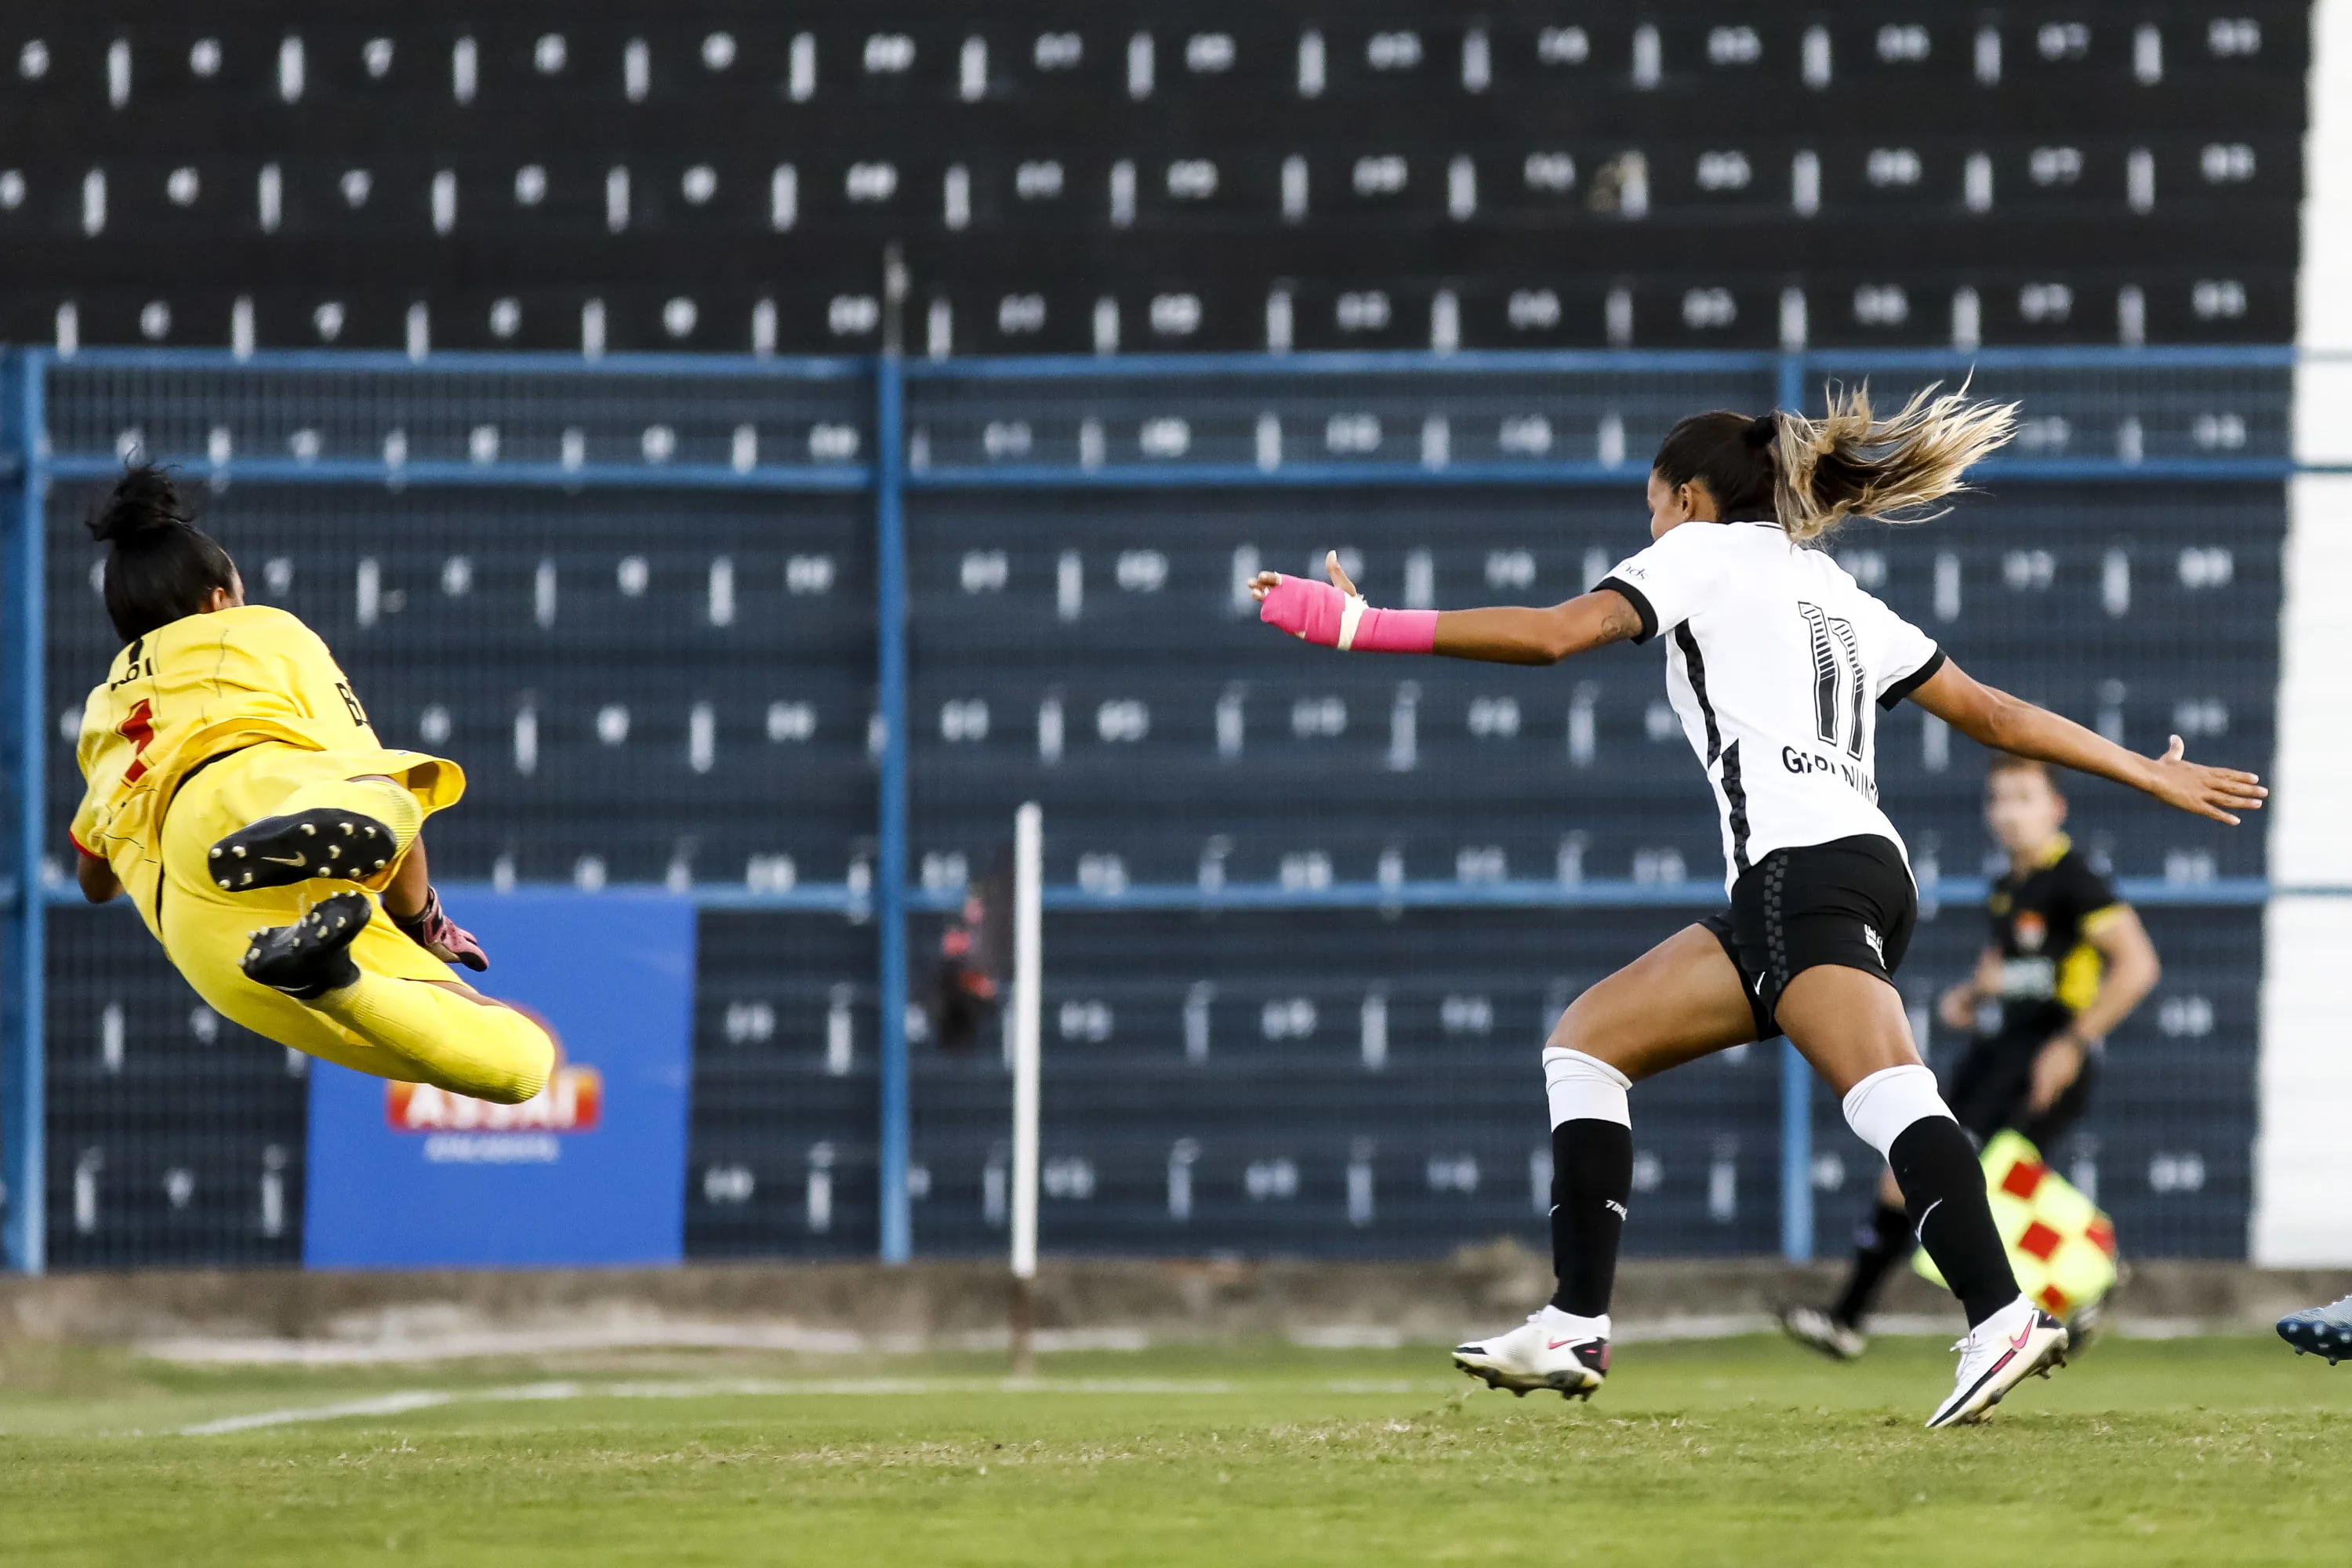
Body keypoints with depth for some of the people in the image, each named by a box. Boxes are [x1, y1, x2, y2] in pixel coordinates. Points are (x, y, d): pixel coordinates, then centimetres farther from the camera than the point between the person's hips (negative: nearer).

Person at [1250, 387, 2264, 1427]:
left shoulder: (1703, 552, 11)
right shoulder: (1838, 597, 32)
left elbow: (1555, 634, -4)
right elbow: (1997, 716, 29)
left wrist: (1365, 628, -4)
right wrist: (2154, 776, 36)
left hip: (1804, 869, -8)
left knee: (1889, 1095, -25)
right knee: (1585, 1042, 13)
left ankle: (2001, 1319, -43)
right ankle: (1575, 1331, 9)